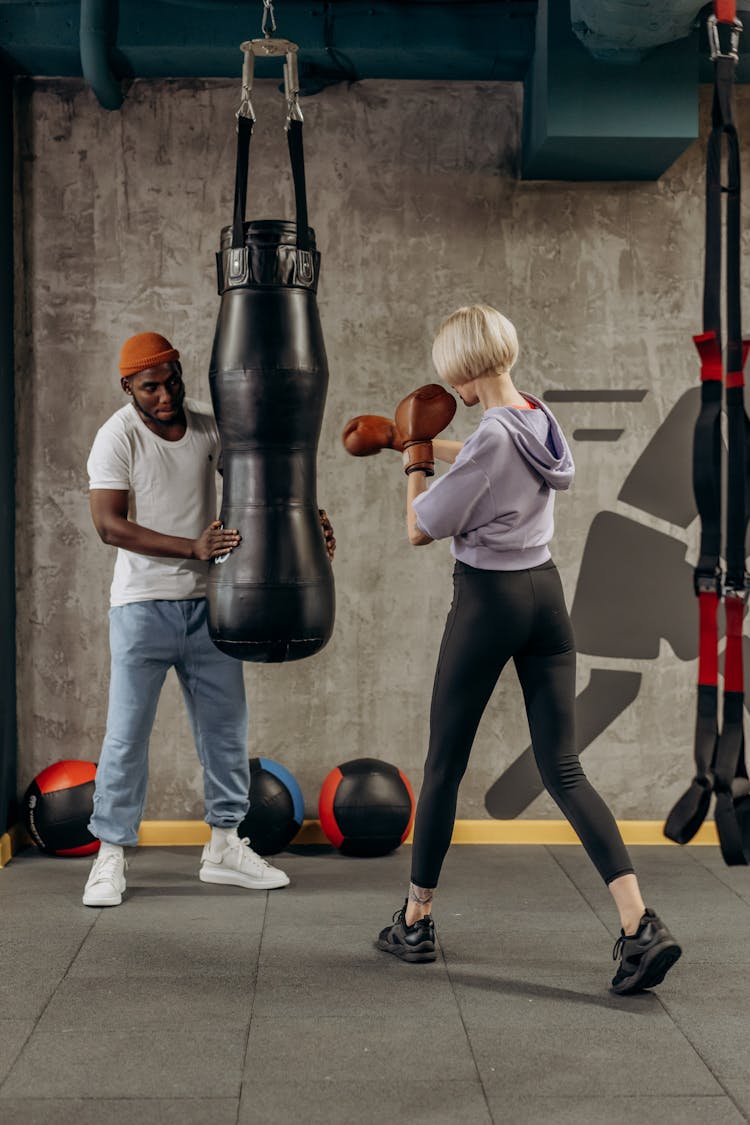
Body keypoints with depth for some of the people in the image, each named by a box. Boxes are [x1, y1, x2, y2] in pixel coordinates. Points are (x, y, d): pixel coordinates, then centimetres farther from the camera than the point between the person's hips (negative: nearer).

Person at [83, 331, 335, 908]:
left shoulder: (209, 425, 2)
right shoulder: (118, 438, -11)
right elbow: (109, 524, -19)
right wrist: (193, 548, -29)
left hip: (208, 601, 5)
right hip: (144, 606, -4)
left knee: (227, 726, 9)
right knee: (127, 733, 0)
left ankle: (225, 845, 23)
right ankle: (111, 855, 13)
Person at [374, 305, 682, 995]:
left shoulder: (491, 437, -18)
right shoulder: (541, 420, 7)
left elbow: (421, 530, -11)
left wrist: (415, 462, 4)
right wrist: (427, 444, 38)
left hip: (487, 601, -7)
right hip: (546, 595, 7)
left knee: (444, 764, 8)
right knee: (563, 770, 5)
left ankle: (415, 923, 22)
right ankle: (641, 925, -7)